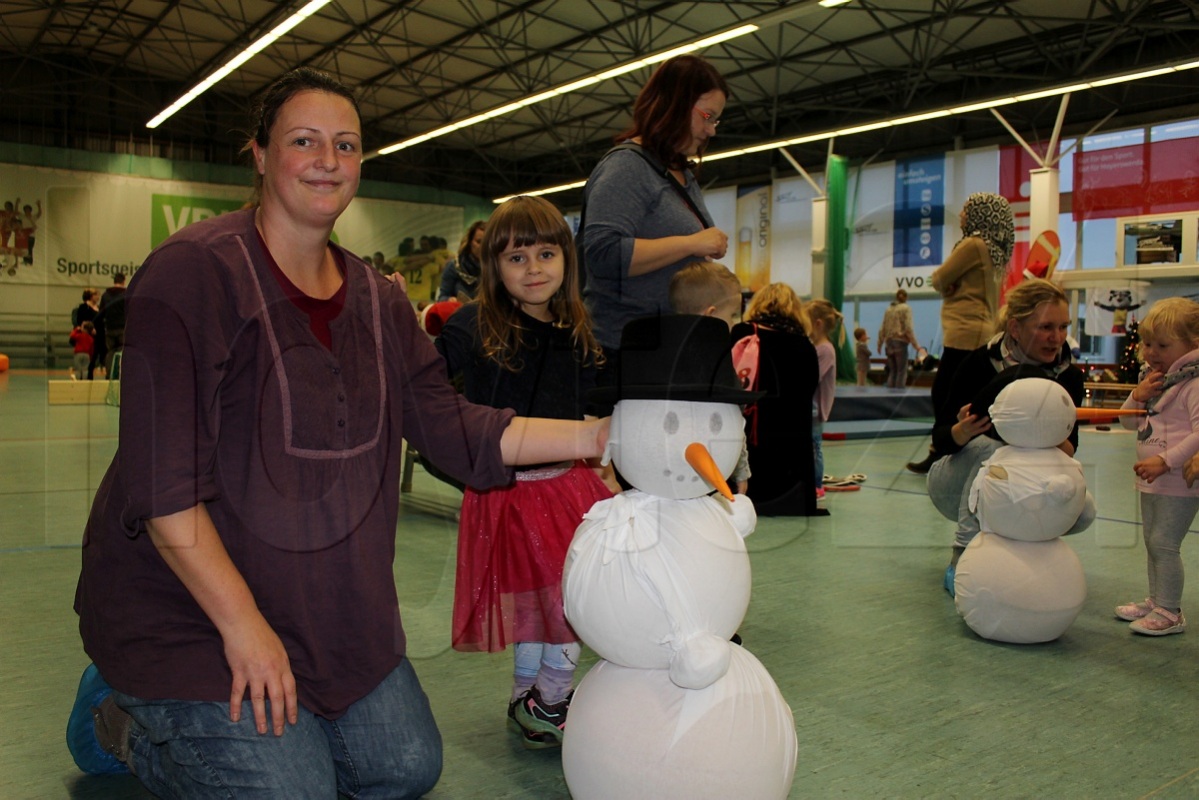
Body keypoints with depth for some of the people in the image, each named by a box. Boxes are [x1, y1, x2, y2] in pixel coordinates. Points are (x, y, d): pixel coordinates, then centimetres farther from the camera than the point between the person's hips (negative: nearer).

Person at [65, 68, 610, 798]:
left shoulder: (377, 299, 4)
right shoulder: (195, 272, -18)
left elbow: (457, 429, -2)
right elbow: (160, 479, -22)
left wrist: (596, 435, -12)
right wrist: (242, 624, -22)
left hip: (331, 598, 7)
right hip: (190, 598, -7)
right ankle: (123, 722, 16)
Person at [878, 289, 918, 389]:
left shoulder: (888, 309, 13)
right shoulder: (906, 308, -2)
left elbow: (882, 329, 13)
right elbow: (908, 328, -10)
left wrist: (880, 345, 20)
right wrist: (915, 344, -9)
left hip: (889, 342, 5)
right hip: (900, 342, -5)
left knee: (892, 371, 11)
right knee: (902, 371, -3)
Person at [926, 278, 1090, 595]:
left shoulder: (1067, 374, -9)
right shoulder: (981, 363, -20)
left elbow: (1069, 452, -8)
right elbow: (940, 439, -16)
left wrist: (1058, 441, -32)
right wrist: (963, 431, -40)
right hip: (957, 483, -4)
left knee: (1083, 512, -22)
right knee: (988, 446, -35)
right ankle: (960, 561, -27)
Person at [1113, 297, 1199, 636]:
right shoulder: (1153, 381, 9)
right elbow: (1129, 421, 14)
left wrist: (1165, 461, -26)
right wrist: (1138, 396, -5)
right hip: (1151, 481, 9)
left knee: (1164, 543, -8)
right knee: (1152, 542, 18)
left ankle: (1170, 612, 3)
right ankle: (1156, 601, 31)